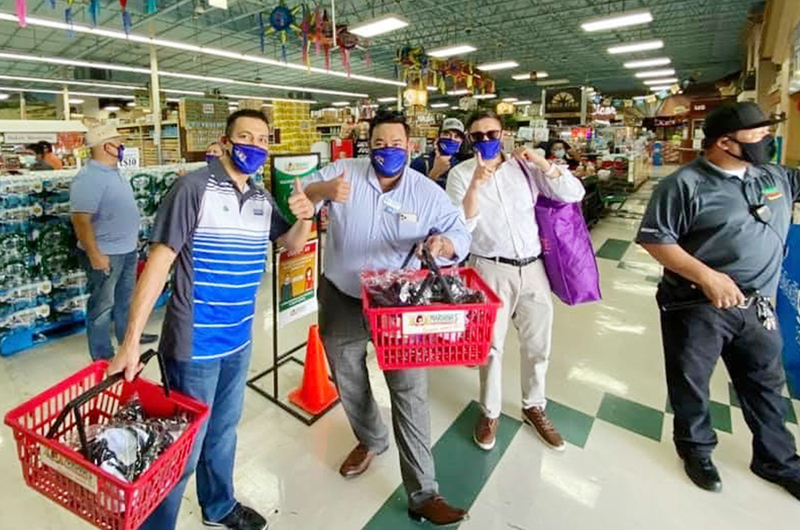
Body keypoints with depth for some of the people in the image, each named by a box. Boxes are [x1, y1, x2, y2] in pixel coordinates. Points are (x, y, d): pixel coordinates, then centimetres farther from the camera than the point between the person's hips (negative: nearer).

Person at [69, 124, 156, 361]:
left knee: (126, 297, 22)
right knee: (103, 305, 4)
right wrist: (94, 255, -25)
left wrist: (132, 238, 22)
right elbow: (80, 219, -26)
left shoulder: (114, 172, 9)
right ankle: (103, 357, 17)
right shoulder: (89, 178, -22)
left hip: (127, 249, 9)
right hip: (105, 254, -9)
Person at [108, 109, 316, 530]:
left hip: (239, 338, 7)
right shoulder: (195, 187, -15)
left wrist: (304, 218, -6)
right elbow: (160, 259, -18)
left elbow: (292, 244, 17)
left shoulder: (262, 199, 5)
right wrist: (131, 340, -20)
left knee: (222, 430, 24)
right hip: (196, 342, -7)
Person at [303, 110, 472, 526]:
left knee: (410, 391, -2)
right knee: (348, 380, 19)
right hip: (342, 300, 2)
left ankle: (423, 494, 13)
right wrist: (324, 190, -29)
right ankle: (370, 440, 49)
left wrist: (443, 243, -29)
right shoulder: (343, 171, -4)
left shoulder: (428, 193, -5)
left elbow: (460, 234, -4)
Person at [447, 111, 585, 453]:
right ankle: (490, 413, 31)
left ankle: (533, 407, 38)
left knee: (538, 343, 15)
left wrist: (543, 162, -11)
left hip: (533, 268, 3)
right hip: (491, 270, -3)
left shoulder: (525, 167, 5)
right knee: (491, 345, 8)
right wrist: (476, 184, -25)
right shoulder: (461, 174, -2)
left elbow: (574, 194, 0)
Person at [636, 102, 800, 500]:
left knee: (766, 384, 21)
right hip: (697, 306, -6)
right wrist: (707, 276, -24)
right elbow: (653, 238, -19)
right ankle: (697, 450, 37)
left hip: (757, 305, 7)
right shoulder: (685, 183, -15)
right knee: (690, 383, 12)